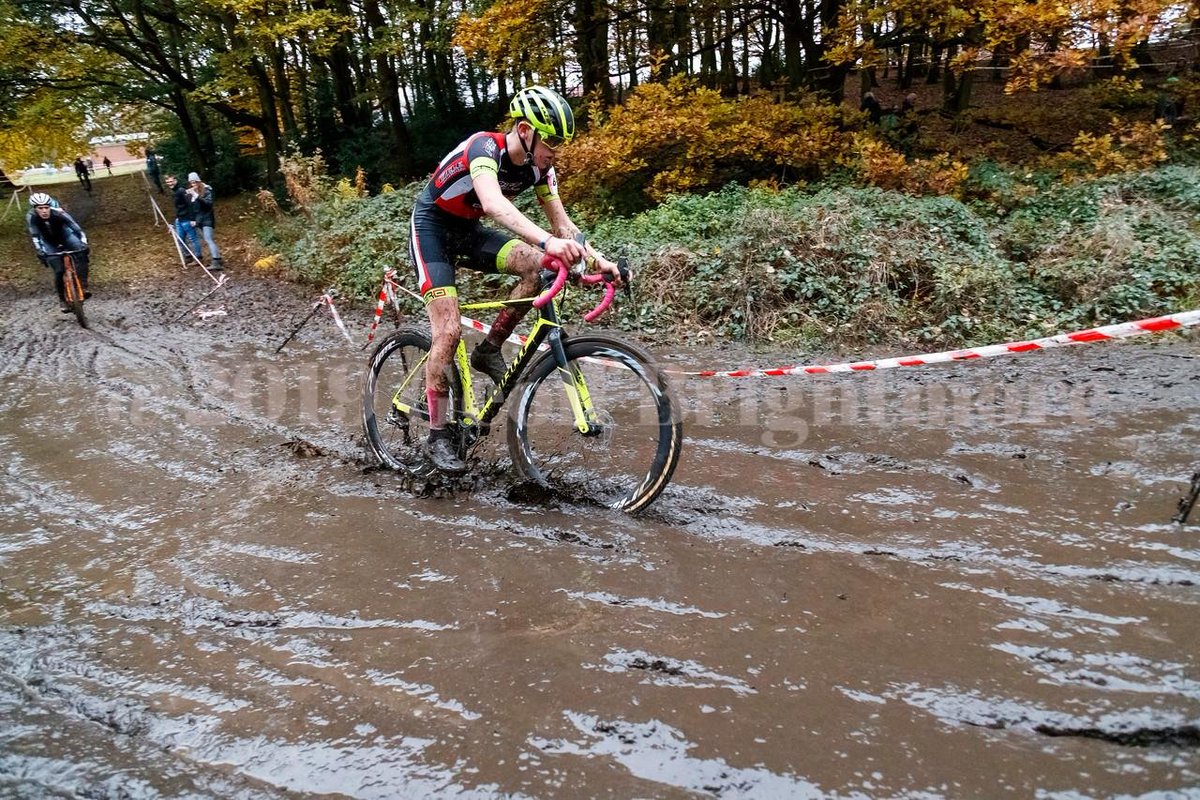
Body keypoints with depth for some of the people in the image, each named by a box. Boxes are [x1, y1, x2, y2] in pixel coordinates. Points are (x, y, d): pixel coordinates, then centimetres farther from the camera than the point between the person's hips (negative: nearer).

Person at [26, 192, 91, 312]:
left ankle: (83, 287, -25)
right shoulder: (31, 217, -29)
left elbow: (77, 229, -37)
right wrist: (40, 252, -49)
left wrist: (84, 244, -51)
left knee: (81, 254, -30)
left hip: (64, 235, 0)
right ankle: (63, 300, 6)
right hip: (49, 242, 0)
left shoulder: (58, 213, -32)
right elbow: (35, 237, -34)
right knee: (58, 271, -13)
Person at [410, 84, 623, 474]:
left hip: (468, 230, 6)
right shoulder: (484, 147, -29)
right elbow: (494, 203, -48)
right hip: (432, 227, -6)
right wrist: (548, 241, -62)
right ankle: (437, 437, -3)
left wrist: (599, 260, -21)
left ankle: (490, 350, -4)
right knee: (449, 331, -16)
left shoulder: (539, 168, -8)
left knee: (539, 265, -20)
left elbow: (563, 225, -5)